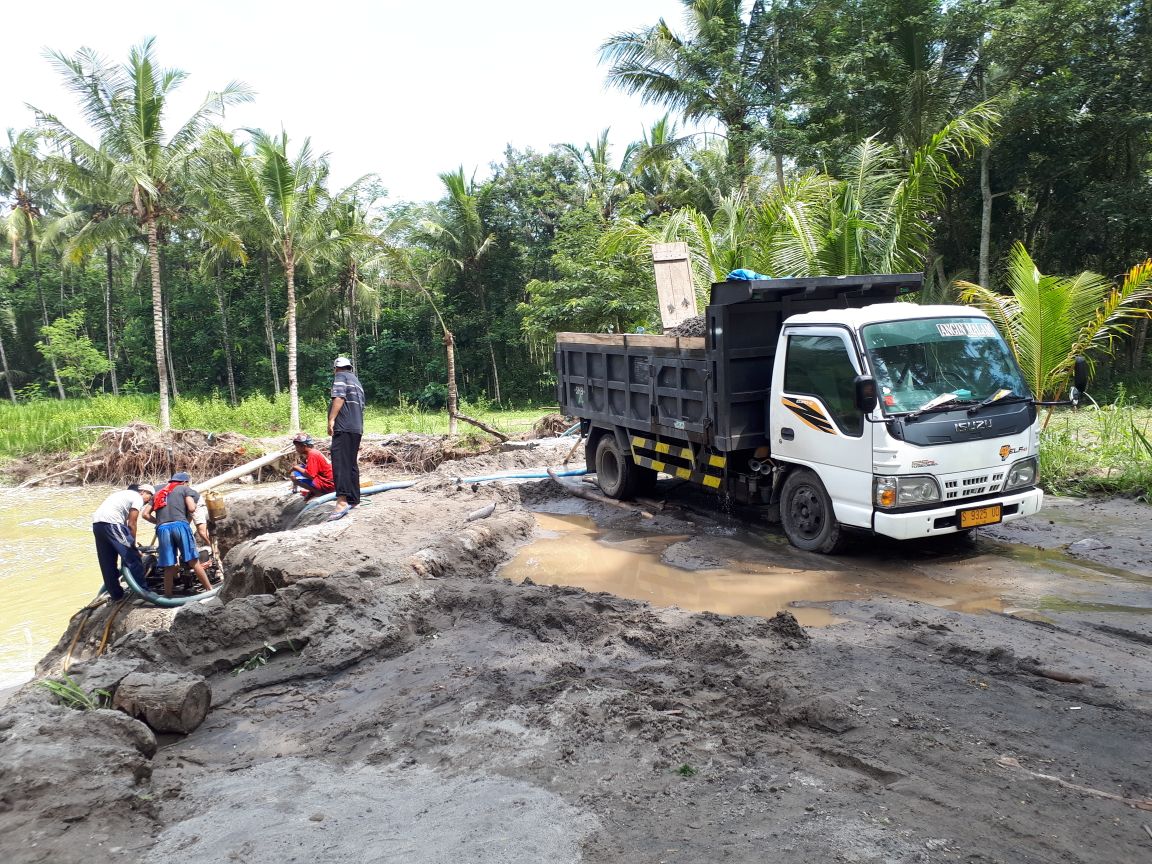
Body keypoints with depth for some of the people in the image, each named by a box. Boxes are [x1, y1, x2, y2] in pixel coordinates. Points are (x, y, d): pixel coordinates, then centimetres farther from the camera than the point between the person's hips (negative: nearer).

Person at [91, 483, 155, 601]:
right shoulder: (137, 498, 3)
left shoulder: (124, 494, 30)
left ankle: (116, 594, 20)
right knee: (132, 557, -1)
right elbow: (131, 525, -2)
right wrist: (133, 546, 8)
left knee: (107, 563, 14)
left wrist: (130, 544, 27)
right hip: (111, 523, -9)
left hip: (97, 523, 9)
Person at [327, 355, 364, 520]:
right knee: (351, 463, 14)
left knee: (340, 463, -17)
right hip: (356, 428, 9)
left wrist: (331, 419, -17)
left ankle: (342, 502, -28)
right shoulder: (356, 381, 28)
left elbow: (339, 398, -13)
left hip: (344, 427, -9)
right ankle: (353, 499, 17)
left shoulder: (341, 377, 3)